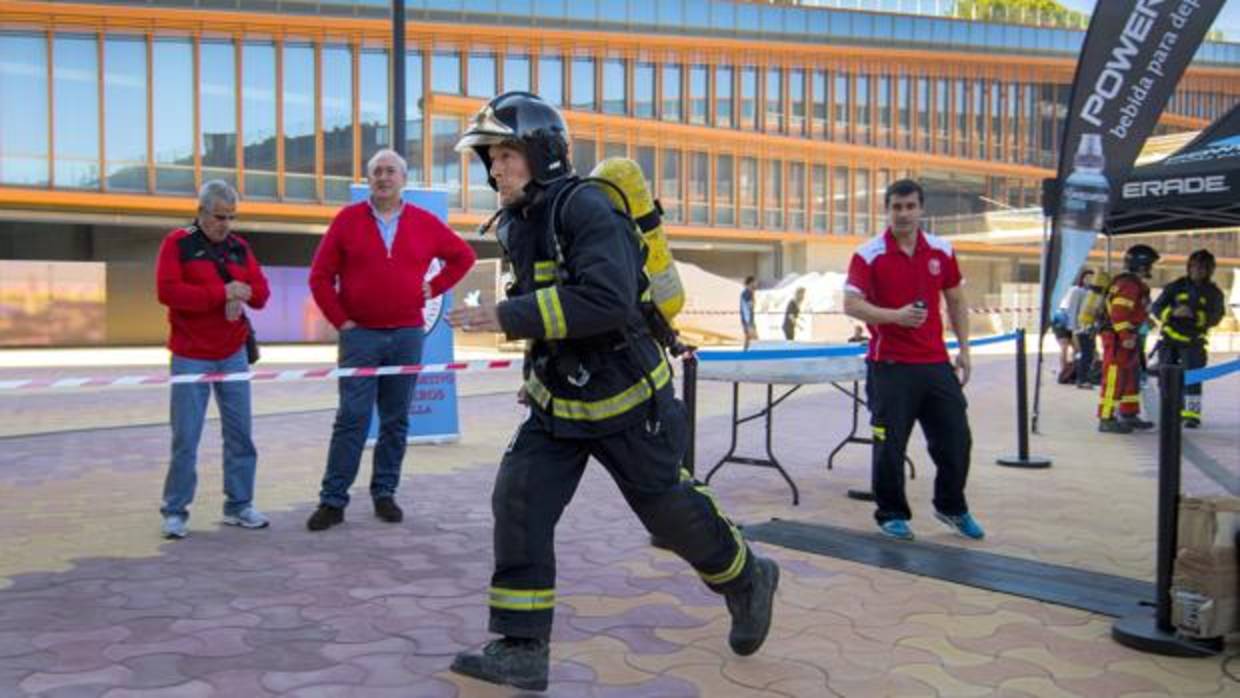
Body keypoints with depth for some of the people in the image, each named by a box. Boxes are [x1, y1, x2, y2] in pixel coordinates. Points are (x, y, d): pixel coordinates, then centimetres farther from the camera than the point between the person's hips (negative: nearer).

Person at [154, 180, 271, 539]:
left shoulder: (240, 247, 10)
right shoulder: (177, 243, -4)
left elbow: (261, 291, 7)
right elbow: (167, 291, -16)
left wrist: (243, 294, -16)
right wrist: (221, 293, -19)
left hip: (233, 354, 5)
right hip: (190, 357, -4)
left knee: (240, 432, 7)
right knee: (185, 437, -2)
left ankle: (239, 505, 17)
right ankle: (175, 511, 10)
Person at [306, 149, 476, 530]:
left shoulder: (424, 223, 5)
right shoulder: (347, 219, 1)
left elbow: (463, 255, 17)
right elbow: (320, 276, 1)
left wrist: (434, 287, 6)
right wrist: (340, 320, -4)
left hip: (407, 336, 2)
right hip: (360, 335, -2)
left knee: (396, 420, 7)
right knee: (351, 419, -4)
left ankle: (385, 493, 17)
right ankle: (333, 500, 2)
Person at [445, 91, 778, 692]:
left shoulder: (586, 207, -21)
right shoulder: (519, 225, 5)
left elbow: (608, 300, -35)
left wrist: (509, 317, -33)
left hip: (623, 399, -7)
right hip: (557, 403, 7)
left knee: (670, 509, 8)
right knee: (518, 504, -6)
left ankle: (747, 580, 36)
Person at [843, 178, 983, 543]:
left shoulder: (941, 250, 7)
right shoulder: (869, 255, -6)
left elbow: (956, 301, 16)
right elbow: (851, 305, -12)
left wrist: (964, 349, 12)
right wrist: (896, 315, -25)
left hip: (936, 363, 4)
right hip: (891, 366, -4)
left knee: (956, 439, 9)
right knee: (889, 445, 0)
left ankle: (952, 507, 31)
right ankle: (891, 514, 20)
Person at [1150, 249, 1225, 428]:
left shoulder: (1214, 293, -1)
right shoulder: (1176, 286, -1)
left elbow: (1215, 318, -9)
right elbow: (1156, 308, -6)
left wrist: (1195, 315, -27)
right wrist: (1173, 312, -25)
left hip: (1193, 341, -2)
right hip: (1169, 338, 2)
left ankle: (1193, 414, -2)